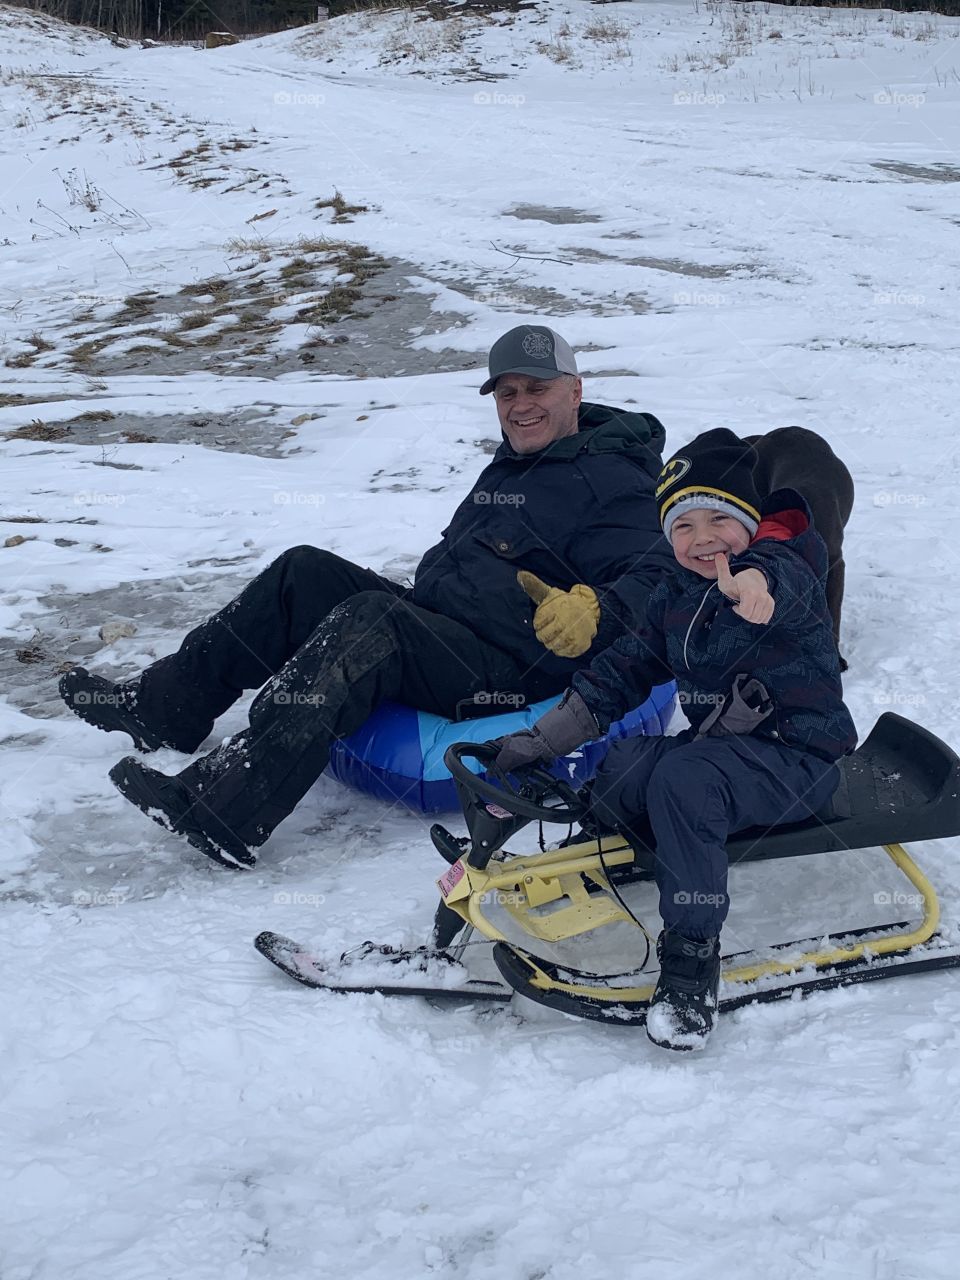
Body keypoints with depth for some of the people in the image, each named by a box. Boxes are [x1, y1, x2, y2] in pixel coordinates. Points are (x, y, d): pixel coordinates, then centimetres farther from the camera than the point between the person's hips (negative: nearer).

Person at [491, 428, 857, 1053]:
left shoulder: (784, 566, -10)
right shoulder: (675, 597, 12)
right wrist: (538, 742, 12)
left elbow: (779, 580, -36)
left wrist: (755, 588, -63)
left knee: (684, 780, -32)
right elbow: (620, 671, 18)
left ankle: (693, 955, -26)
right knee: (625, 763, -24)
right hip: (717, 741, 6)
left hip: (799, 756, -6)